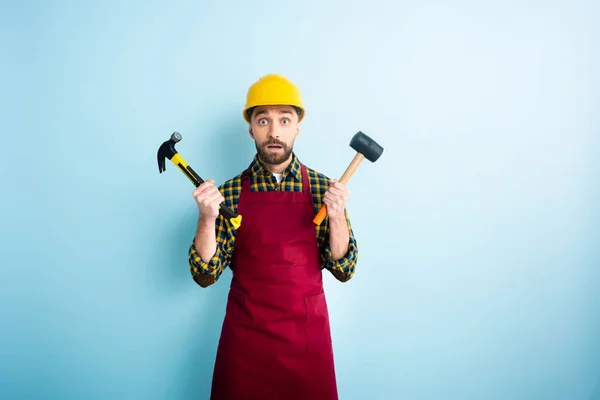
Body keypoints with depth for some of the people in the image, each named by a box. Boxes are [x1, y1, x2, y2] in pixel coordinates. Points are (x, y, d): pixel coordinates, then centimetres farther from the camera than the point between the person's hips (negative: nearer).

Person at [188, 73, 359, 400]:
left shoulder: (323, 188, -3)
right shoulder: (229, 192, -4)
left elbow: (344, 270, -3)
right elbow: (205, 275, -4)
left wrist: (337, 216, -19)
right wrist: (207, 218, -19)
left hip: (308, 336, 1)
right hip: (245, 336, 0)